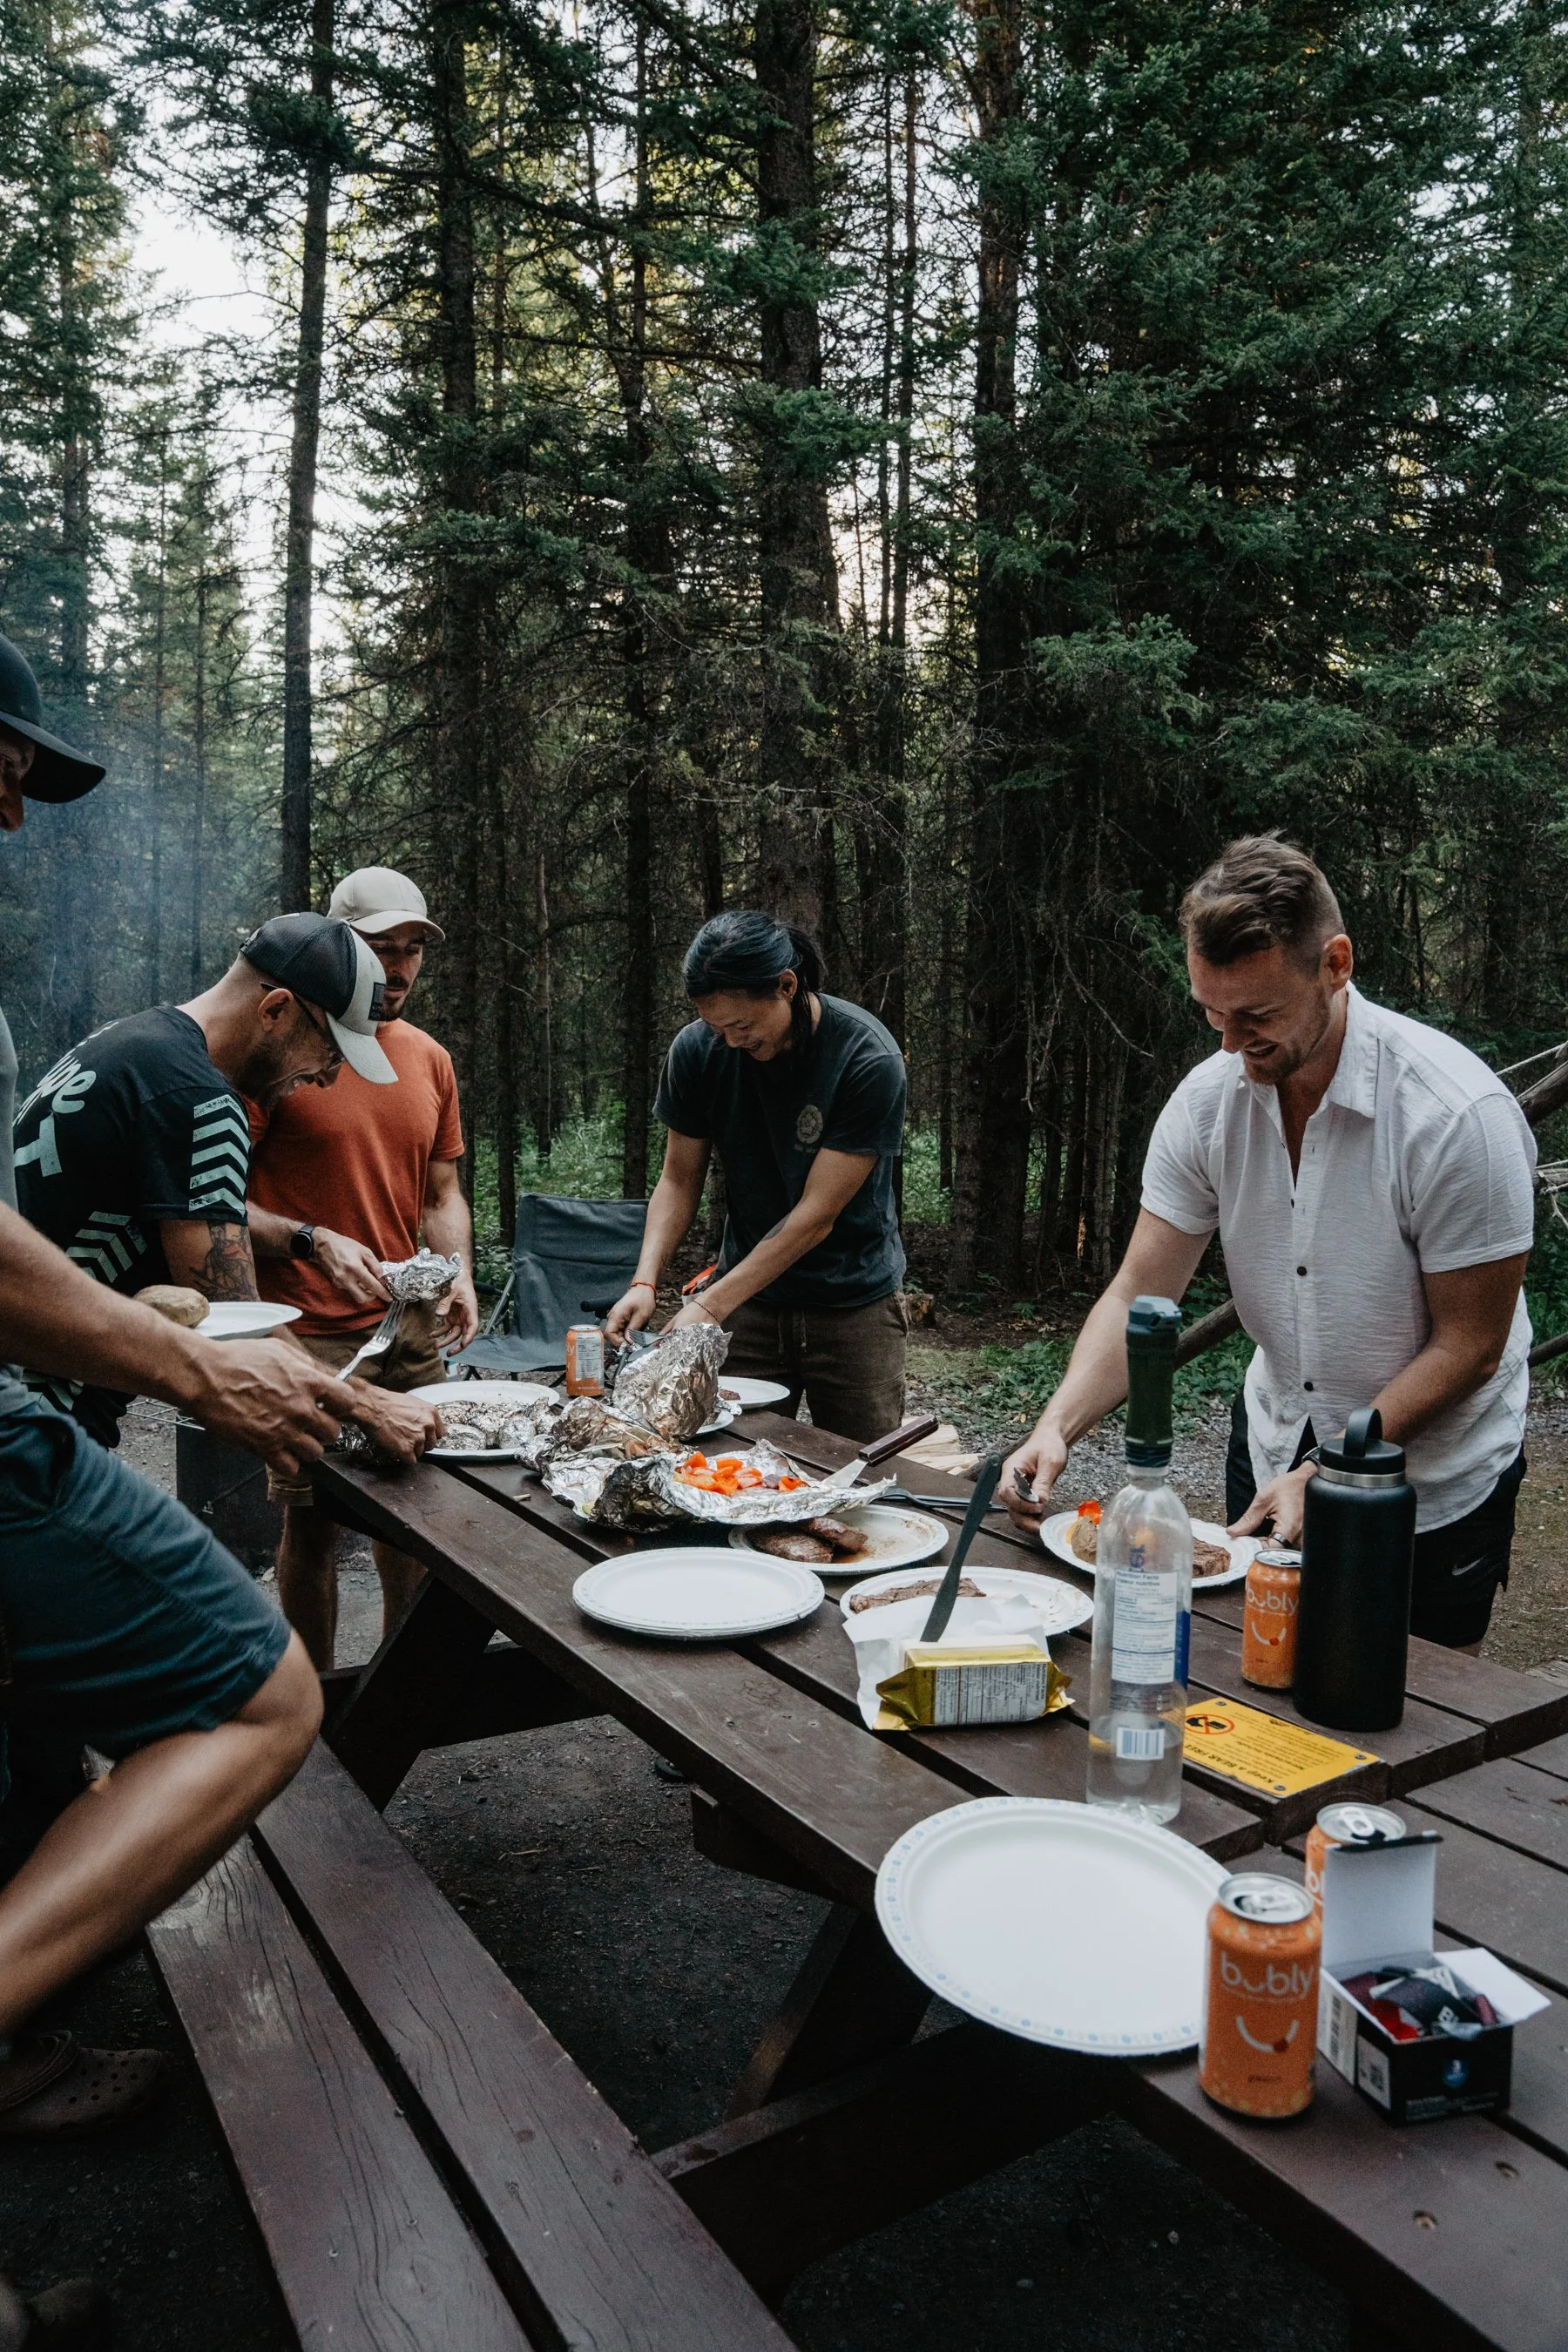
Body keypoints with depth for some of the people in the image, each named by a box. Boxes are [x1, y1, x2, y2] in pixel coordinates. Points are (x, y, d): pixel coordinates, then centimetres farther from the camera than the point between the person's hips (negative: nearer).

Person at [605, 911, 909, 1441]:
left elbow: (816, 1216, -21)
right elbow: (679, 1181, 1)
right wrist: (645, 1282, -15)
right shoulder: (696, 1049, -8)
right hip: (749, 1298, 3)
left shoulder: (869, 1060, -21)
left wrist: (710, 1306, -24)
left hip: (854, 1303, -2)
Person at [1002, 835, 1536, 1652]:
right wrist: (1057, 1426, -26)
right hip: (1273, 1447, 4)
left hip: (1433, 1480, -4)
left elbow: (1468, 1343, -20)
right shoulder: (1208, 1100, -13)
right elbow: (1140, 1294, -11)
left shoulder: (1458, 1115, -26)